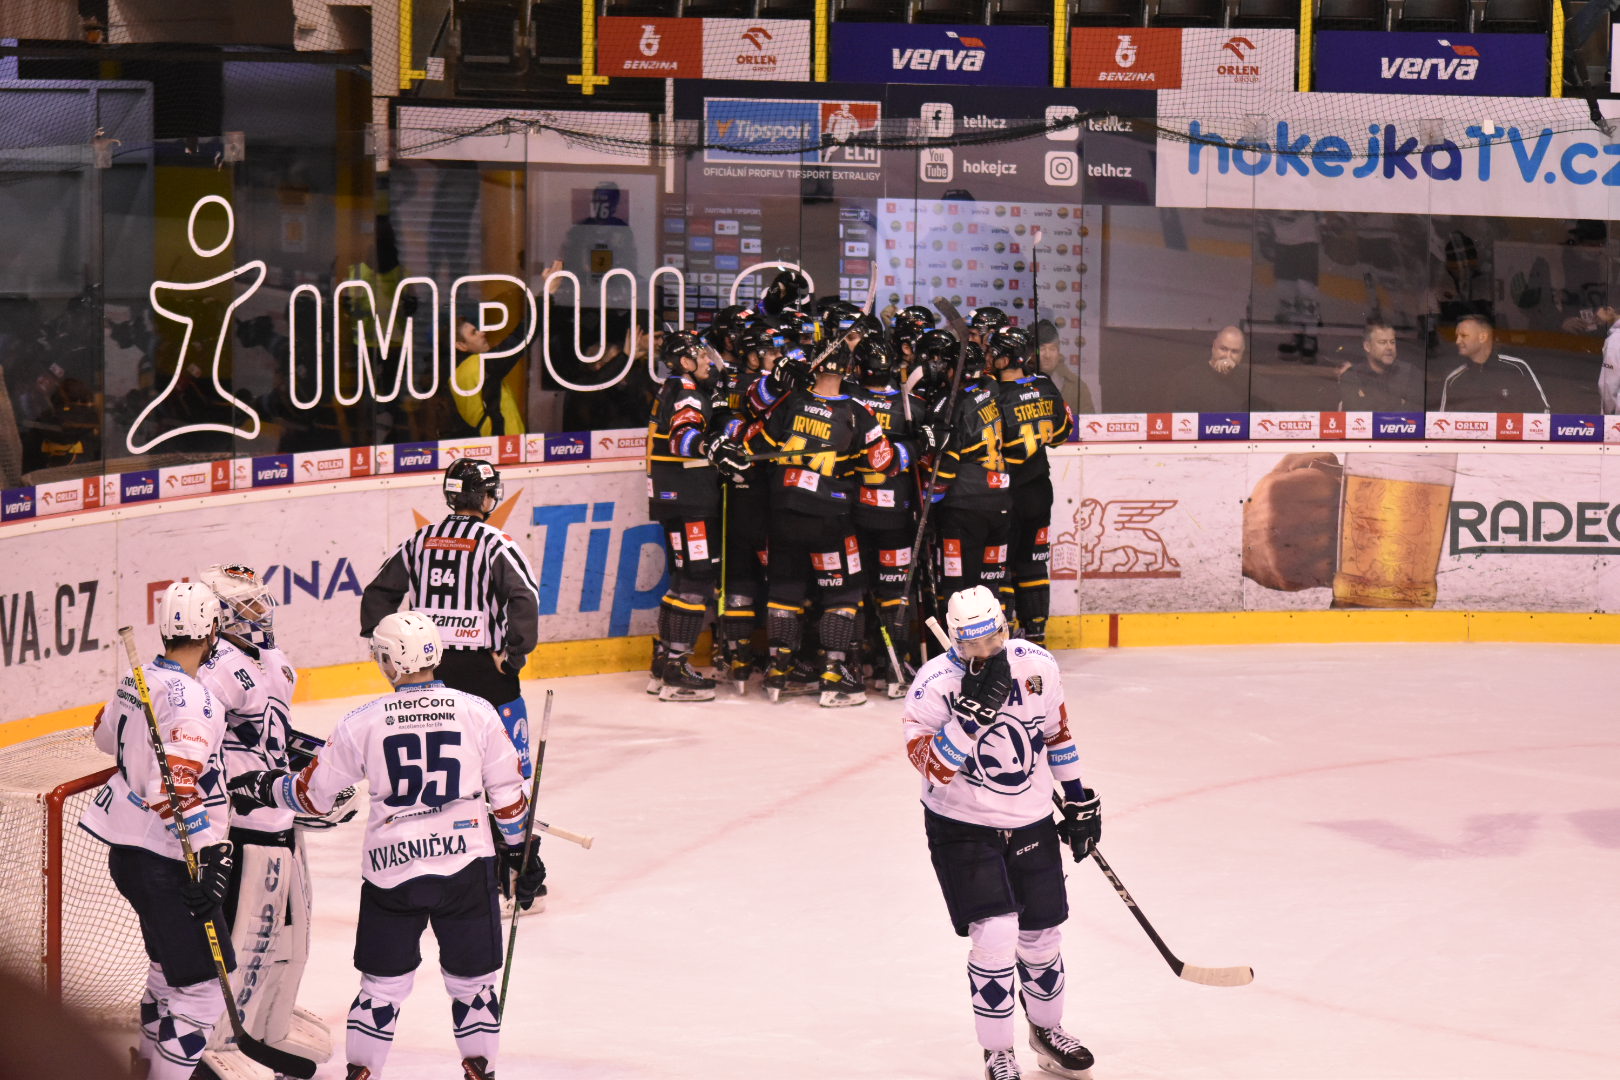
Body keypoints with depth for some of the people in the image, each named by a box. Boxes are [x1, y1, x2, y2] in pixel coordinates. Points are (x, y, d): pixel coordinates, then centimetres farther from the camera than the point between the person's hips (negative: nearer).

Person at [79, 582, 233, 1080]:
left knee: (172, 960, 28)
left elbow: (107, 733, 26)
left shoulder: (139, 680, 6)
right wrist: (210, 853, -27)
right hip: (163, 864, -10)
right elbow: (178, 786, -29)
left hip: (128, 849, 10)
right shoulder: (190, 698, -21)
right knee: (202, 985, -8)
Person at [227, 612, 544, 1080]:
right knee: (472, 979, 13)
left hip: (390, 870, 0)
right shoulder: (477, 712, -1)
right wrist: (520, 852, 16)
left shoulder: (363, 722, -3)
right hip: (466, 866, 0)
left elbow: (313, 794, 5)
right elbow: (508, 795, 3)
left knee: (383, 983, 11)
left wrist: (266, 788, 23)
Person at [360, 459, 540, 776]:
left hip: (427, 664, 5)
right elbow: (525, 597, -18)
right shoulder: (493, 542, -7)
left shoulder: (420, 539, 8)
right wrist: (513, 653, -11)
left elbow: (377, 592, 12)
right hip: (481, 665, -5)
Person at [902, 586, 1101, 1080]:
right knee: (995, 936, -16)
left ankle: (1047, 1029, 39)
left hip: (1032, 823, 4)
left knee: (1041, 937, 11)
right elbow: (933, 766, -28)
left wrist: (1080, 802, 12)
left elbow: (1056, 732, 9)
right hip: (963, 829, -4)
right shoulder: (934, 684, -19)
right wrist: (974, 710, -38)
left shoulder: (1037, 665, -7)